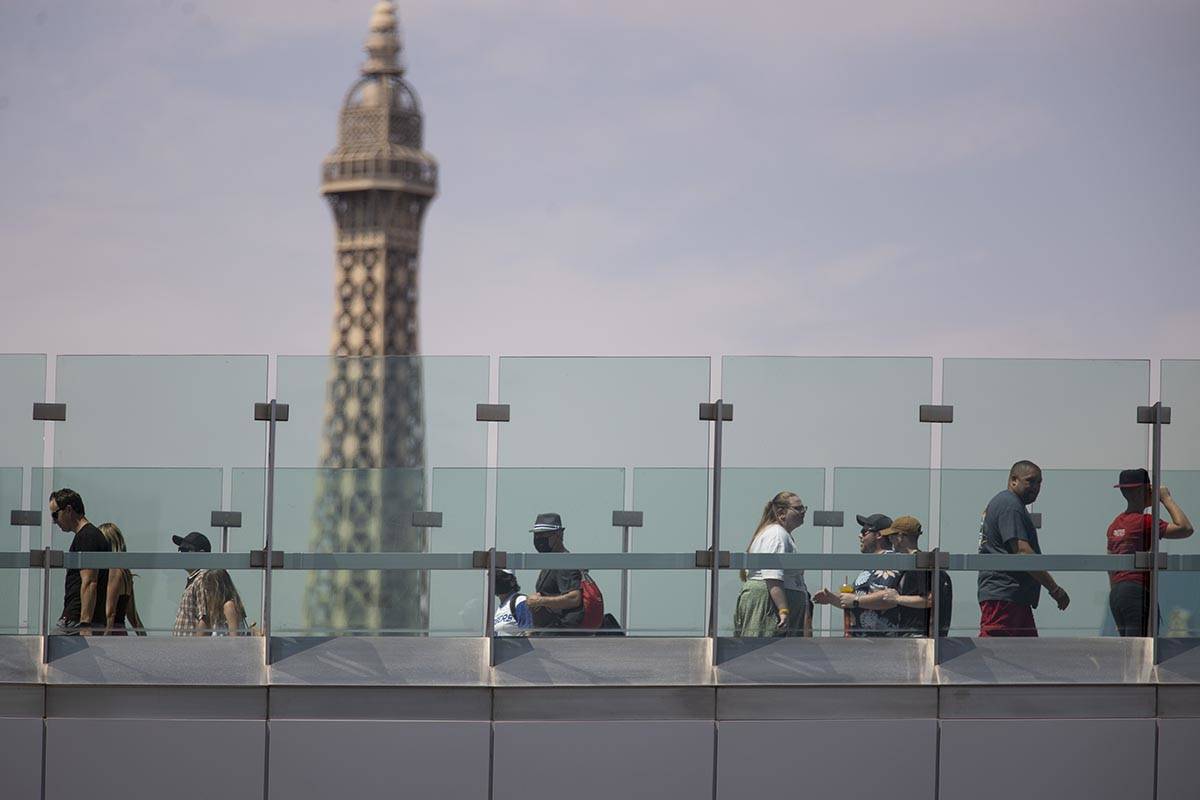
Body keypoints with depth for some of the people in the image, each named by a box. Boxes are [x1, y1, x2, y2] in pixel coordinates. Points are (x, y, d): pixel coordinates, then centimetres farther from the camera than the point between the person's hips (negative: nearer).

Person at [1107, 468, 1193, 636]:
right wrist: (1166, 498, -5)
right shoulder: (1144, 522, -10)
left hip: (1115, 593, 9)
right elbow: (1185, 529, -16)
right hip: (1138, 593, -9)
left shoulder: (1115, 524, 17)